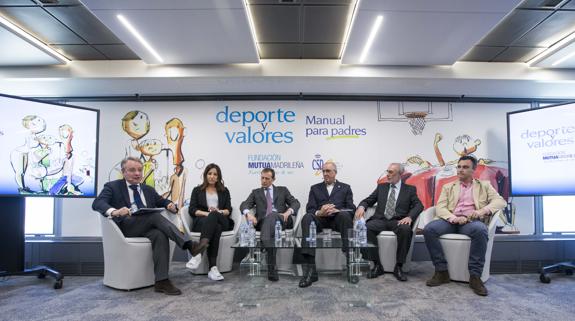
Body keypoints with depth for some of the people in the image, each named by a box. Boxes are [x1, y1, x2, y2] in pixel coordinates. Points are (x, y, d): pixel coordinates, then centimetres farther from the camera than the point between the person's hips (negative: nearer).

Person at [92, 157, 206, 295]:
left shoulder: (148, 190, 24)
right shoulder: (112, 187, 9)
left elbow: (163, 201, 27)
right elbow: (97, 203, -8)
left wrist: (170, 205, -1)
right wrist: (114, 211, -32)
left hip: (147, 228, 4)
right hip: (125, 227, -4)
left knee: (160, 235, -32)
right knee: (155, 215, -31)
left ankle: (161, 281, -33)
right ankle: (188, 245, -35)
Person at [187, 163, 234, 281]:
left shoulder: (224, 191, 24)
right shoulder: (197, 190, 21)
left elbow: (229, 210, 11)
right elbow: (192, 210, 6)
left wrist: (219, 212, -13)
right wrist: (206, 213, -13)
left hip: (221, 221, 1)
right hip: (201, 221, -1)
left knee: (214, 216, -38)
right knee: (215, 227, -39)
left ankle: (199, 253, -52)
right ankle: (213, 267, -52)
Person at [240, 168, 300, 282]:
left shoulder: (282, 190, 25)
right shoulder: (256, 192, 26)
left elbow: (295, 203, 12)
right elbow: (244, 205, 10)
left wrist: (288, 211, -11)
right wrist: (248, 213, -15)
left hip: (281, 220, 0)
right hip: (263, 221, 0)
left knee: (271, 216, -38)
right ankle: (272, 267, -48)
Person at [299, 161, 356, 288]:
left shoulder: (345, 188, 20)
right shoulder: (315, 188, 21)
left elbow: (351, 209, 7)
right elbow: (309, 209, 7)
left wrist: (337, 210, -15)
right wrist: (319, 212, -17)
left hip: (337, 218, -1)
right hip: (320, 219, 1)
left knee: (345, 215, -37)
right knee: (307, 217, -34)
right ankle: (310, 269, -41)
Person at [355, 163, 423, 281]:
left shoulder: (410, 189, 15)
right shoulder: (381, 187, 21)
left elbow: (418, 205, 2)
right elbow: (368, 200, 16)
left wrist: (409, 217, -19)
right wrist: (361, 206, -9)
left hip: (398, 221, -2)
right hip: (380, 220, 2)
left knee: (405, 229, -37)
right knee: (365, 228, -30)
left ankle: (398, 267, -22)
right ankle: (377, 265, -20)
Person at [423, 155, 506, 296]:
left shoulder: (484, 185, 20)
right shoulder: (448, 187, 21)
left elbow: (500, 201, 4)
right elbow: (440, 208, 6)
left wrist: (482, 210, -16)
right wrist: (454, 218, -16)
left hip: (472, 221, -1)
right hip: (451, 220, 2)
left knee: (480, 230, -38)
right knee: (429, 229, -28)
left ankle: (475, 276, -26)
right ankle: (442, 271, -17)